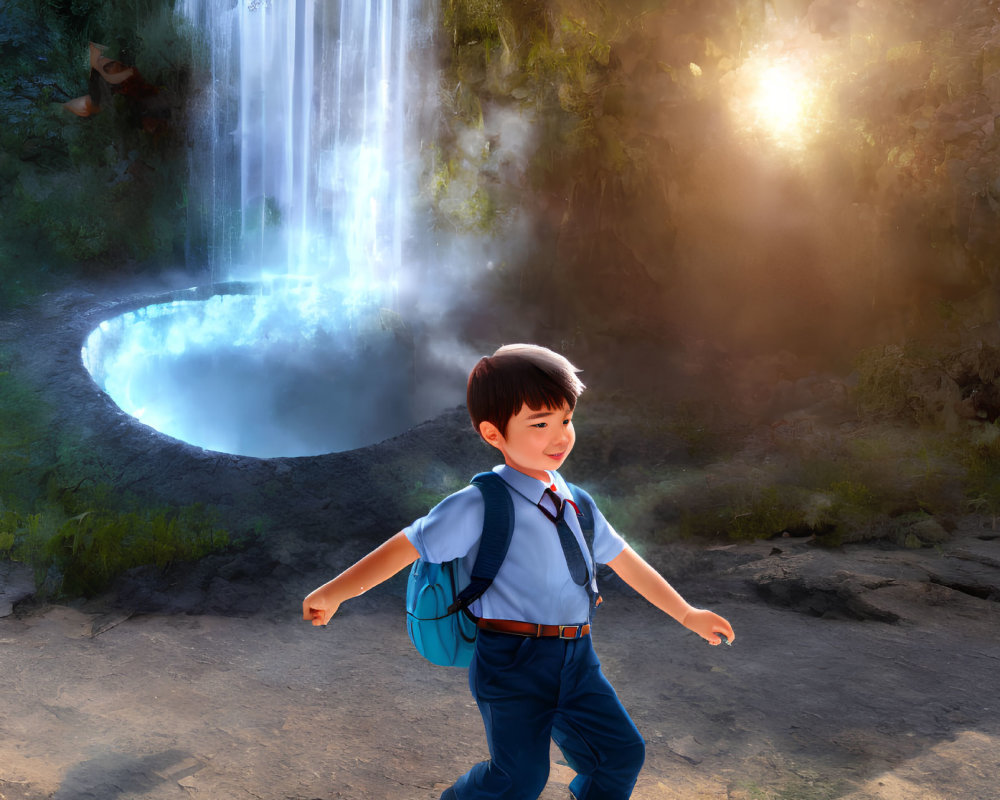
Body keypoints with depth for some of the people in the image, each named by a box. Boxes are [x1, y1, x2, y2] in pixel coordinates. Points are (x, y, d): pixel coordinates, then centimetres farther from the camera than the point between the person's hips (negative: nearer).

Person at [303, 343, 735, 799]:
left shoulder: (573, 504, 10)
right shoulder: (482, 506, -11)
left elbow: (625, 562, 19)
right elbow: (408, 546, -13)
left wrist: (687, 614, 24)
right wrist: (333, 593, -20)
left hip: (575, 659, 6)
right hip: (513, 660, -6)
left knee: (622, 752, 11)